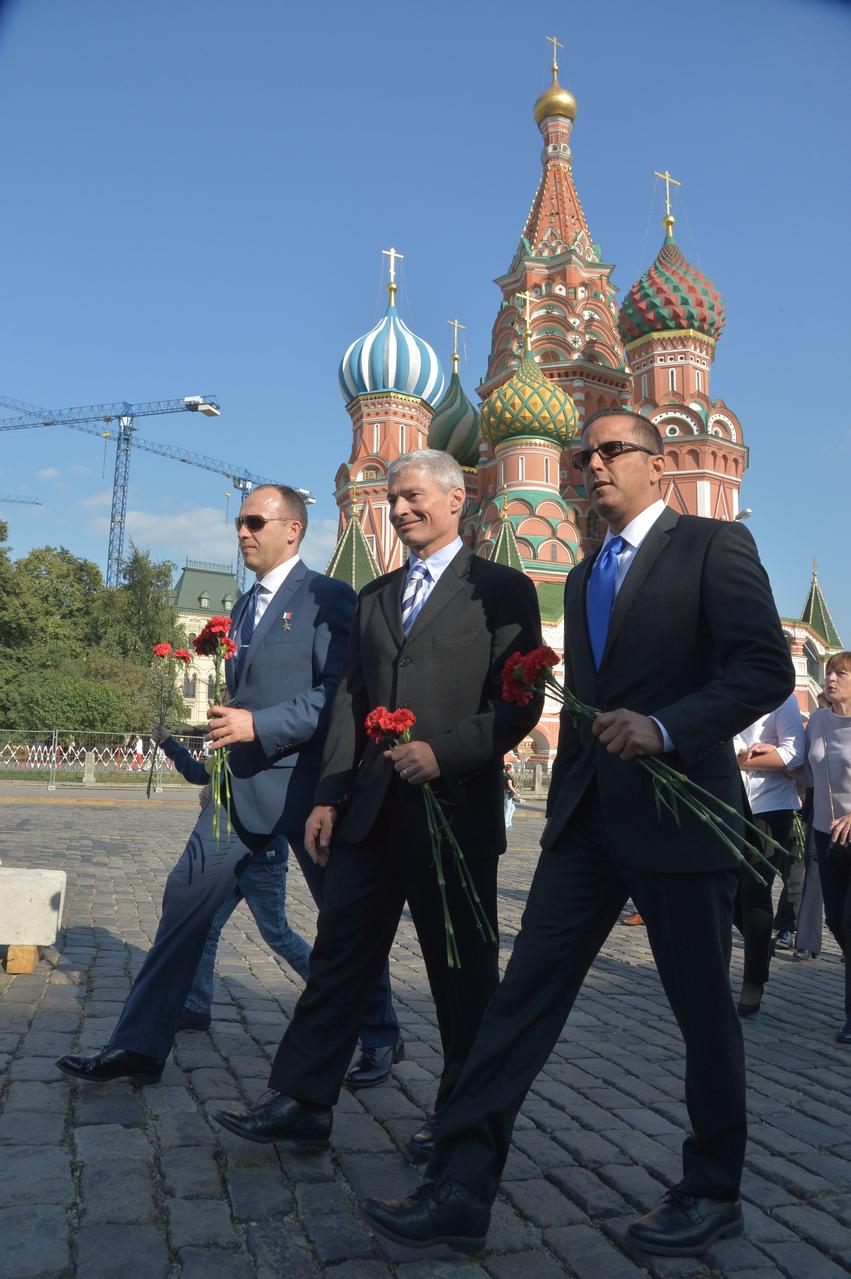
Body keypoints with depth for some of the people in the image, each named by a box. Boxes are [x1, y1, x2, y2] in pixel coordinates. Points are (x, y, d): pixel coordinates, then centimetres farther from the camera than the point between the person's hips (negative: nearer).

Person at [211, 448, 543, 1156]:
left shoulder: (502, 589, -1)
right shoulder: (374, 598, 17)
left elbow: (520, 702, -7)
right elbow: (351, 702, 14)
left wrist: (443, 751, -19)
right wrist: (329, 797, 8)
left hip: (456, 805, -5)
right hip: (373, 809, 5)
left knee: (462, 968, 8)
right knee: (340, 952, 8)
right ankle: (301, 1100, 18)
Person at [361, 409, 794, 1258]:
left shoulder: (715, 547, -4)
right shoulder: (583, 577, 18)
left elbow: (768, 670, -14)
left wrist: (665, 727, -27)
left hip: (677, 814, -6)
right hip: (588, 820, 6)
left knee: (703, 1010, 9)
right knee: (526, 993, 1)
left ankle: (712, 1194, 30)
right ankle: (461, 1190, 8)